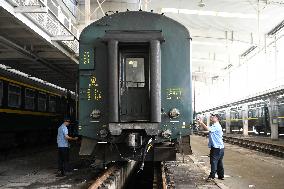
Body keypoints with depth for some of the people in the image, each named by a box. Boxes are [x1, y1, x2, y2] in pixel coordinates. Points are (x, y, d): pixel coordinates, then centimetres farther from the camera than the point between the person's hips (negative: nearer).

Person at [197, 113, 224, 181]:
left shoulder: (216, 126, -16)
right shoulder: (214, 126, 19)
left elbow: (208, 129, -27)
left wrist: (201, 122, -21)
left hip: (216, 148, -10)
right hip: (219, 148, 10)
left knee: (214, 161, -9)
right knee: (219, 162, 13)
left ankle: (212, 176, -9)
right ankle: (221, 176, 20)